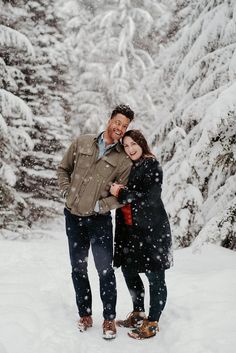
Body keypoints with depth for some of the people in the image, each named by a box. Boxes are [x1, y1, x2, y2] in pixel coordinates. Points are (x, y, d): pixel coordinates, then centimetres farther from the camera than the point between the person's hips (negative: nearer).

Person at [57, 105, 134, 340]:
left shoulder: (123, 160, -4)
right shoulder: (82, 142, 3)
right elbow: (63, 169, 13)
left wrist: (99, 206, -15)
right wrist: (68, 192, 1)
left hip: (99, 219, -3)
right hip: (73, 217, 3)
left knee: (105, 270, -3)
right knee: (78, 269, 11)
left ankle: (109, 319, 11)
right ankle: (85, 315, 25)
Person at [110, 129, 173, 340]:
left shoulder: (152, 167, -8)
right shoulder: (128, 167, 14)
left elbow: (150, 198, -17)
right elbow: (122, 197, 18)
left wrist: (122, 193, -15)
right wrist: (116, 190, -4)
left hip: (152, 230, -8)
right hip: (130, 230, 9)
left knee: (155, 277, 1)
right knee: (128, 270, 16)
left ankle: (152, 323, 11)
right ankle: (138, 314, 33)